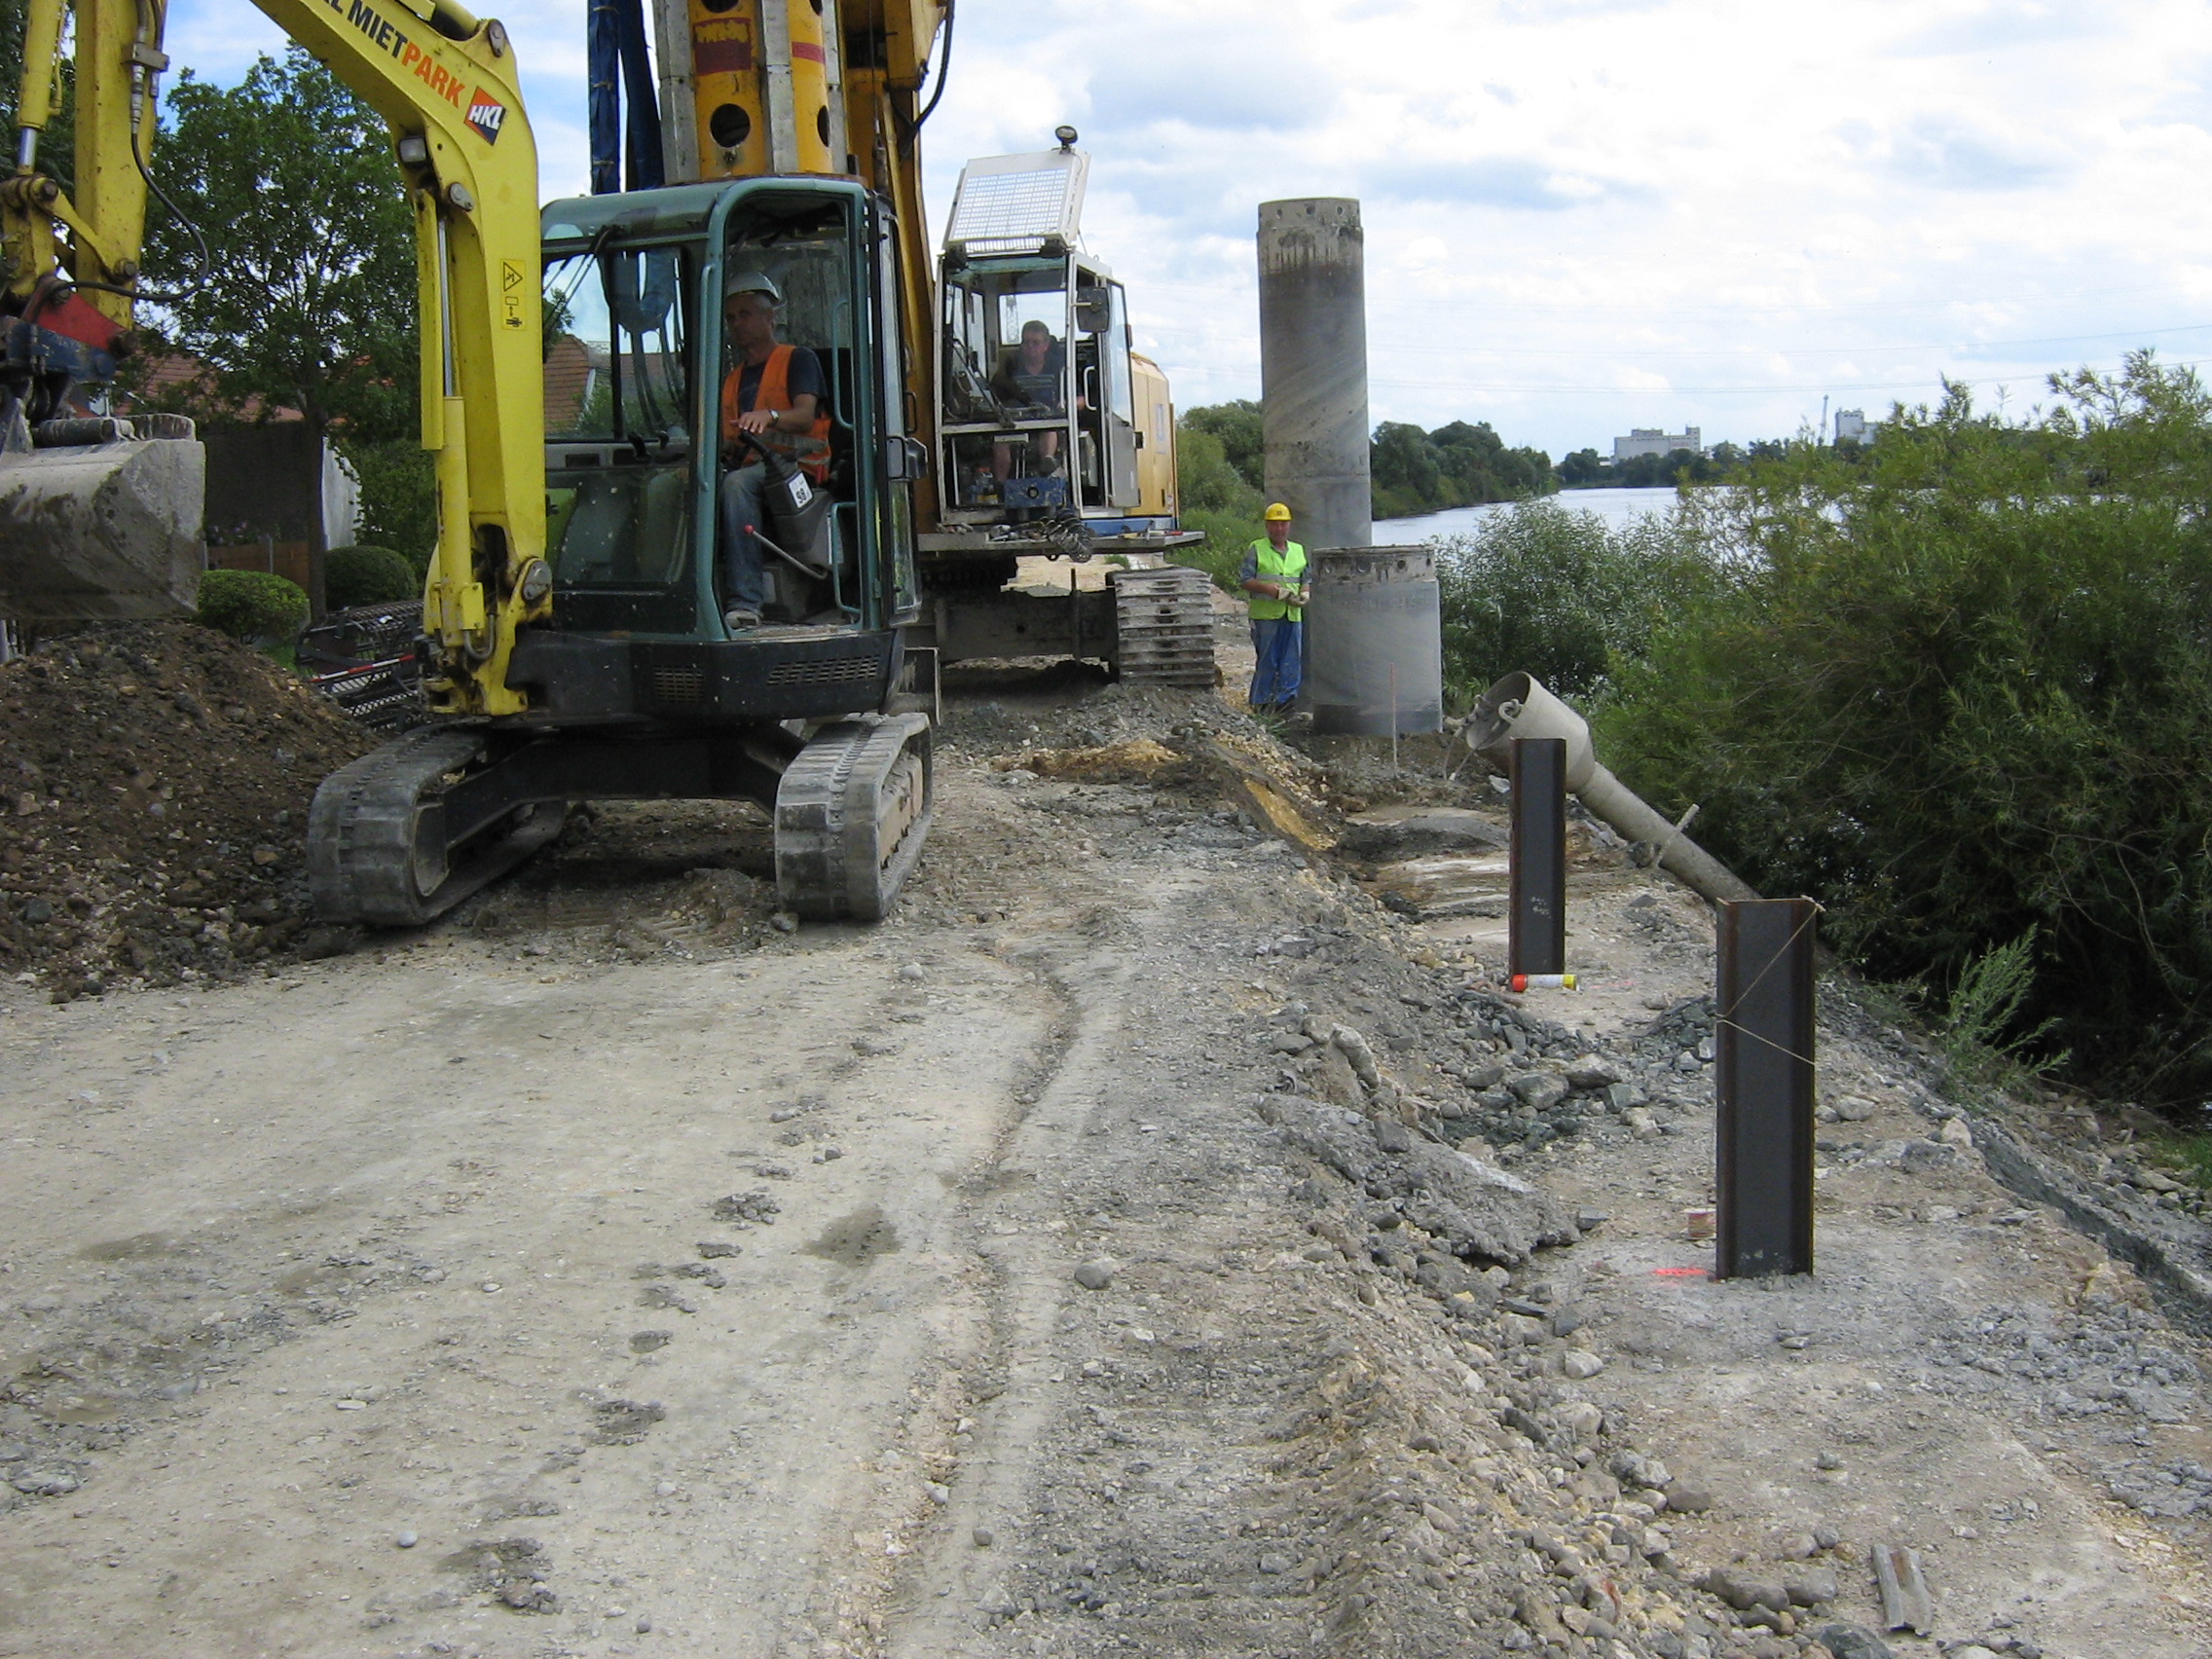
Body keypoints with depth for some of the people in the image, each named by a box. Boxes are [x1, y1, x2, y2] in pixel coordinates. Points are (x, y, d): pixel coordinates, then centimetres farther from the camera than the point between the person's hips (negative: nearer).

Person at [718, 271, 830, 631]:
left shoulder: (798, 359, 9)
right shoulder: (733, 379, 28)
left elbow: (805, 417, -9)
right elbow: (726, 442, 21)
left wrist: (770, 416, -30)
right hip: (748, 468, 5)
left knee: (737, 483, -38)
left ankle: (745, 604, -45)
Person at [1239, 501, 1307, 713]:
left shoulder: (1298, 551, 18)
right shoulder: (1256, 550, 3)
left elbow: (1306, 579, 23)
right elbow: (1244, 580, -2)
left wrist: (1304, 595, 1)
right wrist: (1268, 588, -17)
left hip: (1293, 614, 4)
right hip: (1265, 614, -4)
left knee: (1291, 661, 0)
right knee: (1266, 660, -3)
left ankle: (1285, 699, 5)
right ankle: (1260, 702, 4)